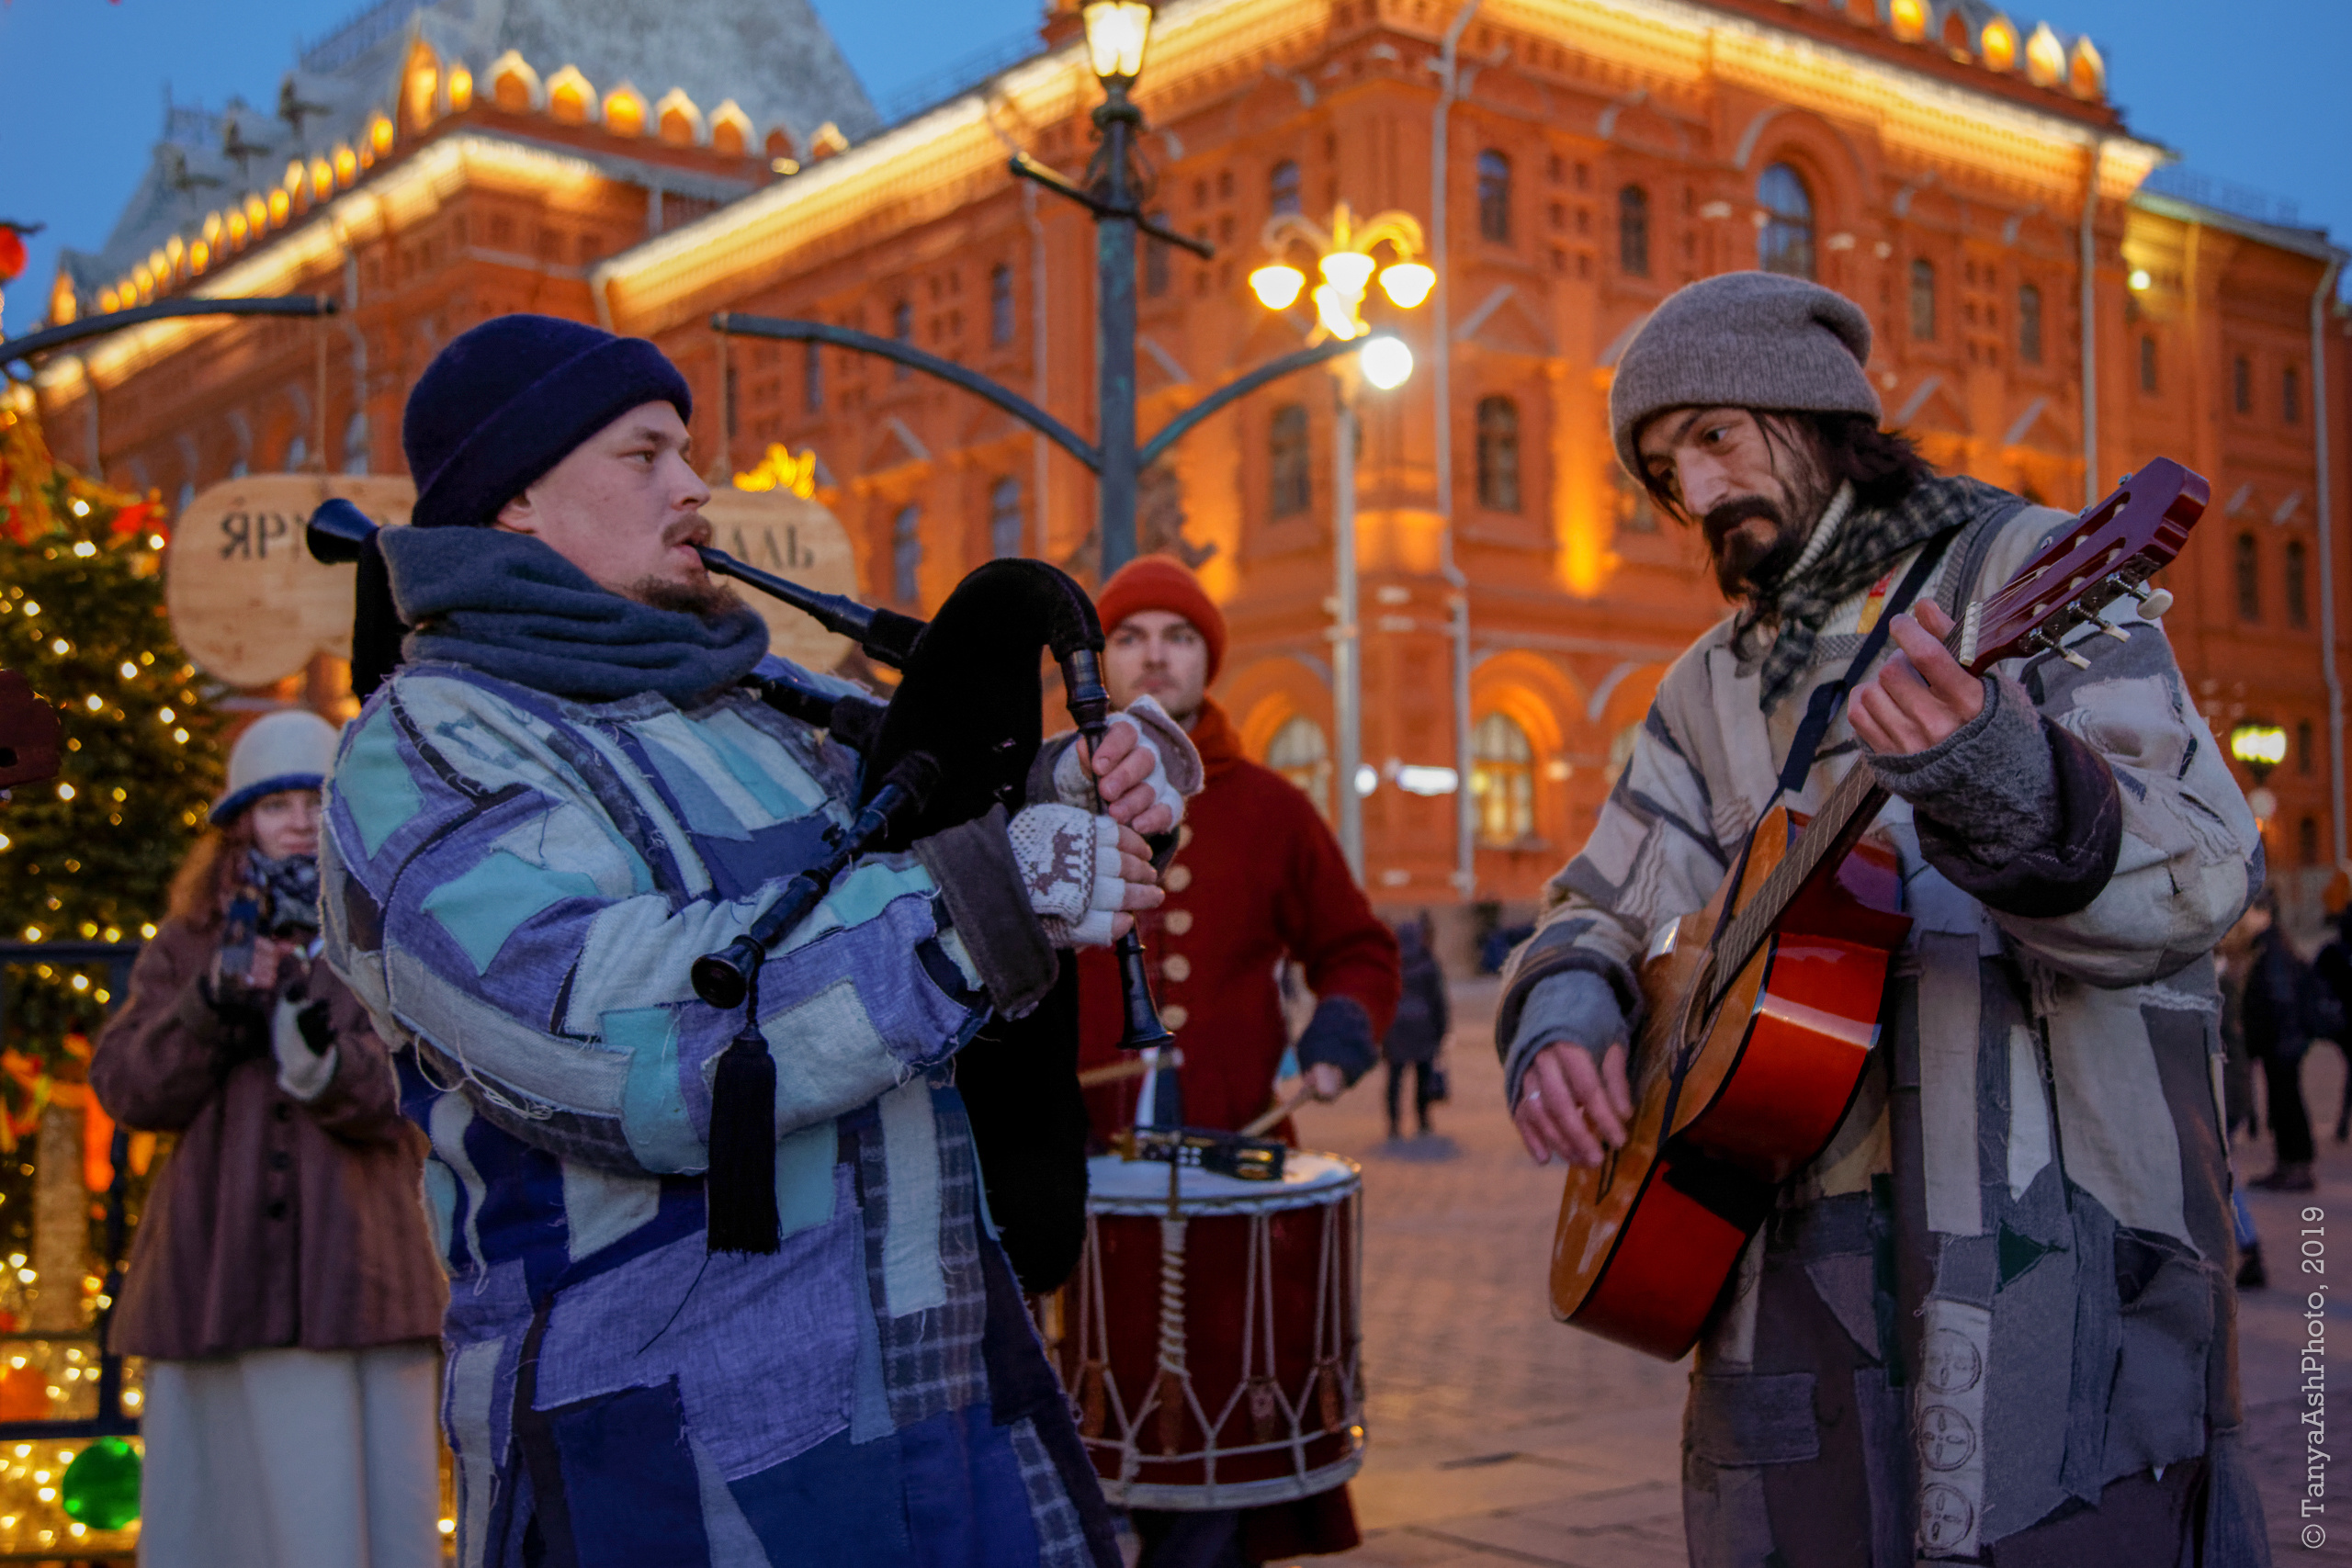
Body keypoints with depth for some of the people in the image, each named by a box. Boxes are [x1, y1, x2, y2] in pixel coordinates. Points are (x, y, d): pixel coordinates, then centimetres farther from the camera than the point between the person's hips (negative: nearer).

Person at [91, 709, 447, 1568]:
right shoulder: (187, 942, 14)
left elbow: (413, 1095, -3)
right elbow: (124, 1087, 4)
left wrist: (325, 1062, -24)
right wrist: (213, 1001, -12)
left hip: (356, 1279, -2)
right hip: (216, 1282, 2)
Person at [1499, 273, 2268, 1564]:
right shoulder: (1712, 687, 16)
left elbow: (2202, 878, -16)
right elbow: (1603, 912, 19)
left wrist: (2001, 790, -38)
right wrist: (1559, 1024, -5)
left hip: (2047, 1231, -5)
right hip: (1791, 1253, 5)